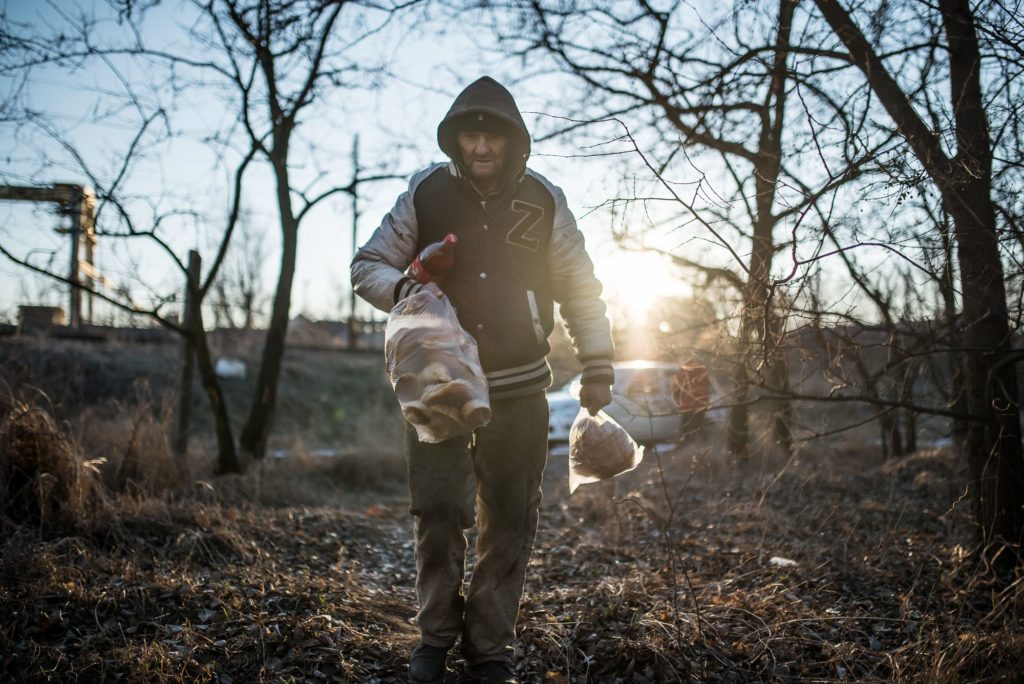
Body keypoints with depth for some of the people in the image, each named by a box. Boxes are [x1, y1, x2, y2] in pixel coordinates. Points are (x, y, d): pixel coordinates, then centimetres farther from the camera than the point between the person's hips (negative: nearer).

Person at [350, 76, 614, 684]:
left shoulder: (543, 200, -1)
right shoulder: (427, 192, -3)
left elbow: (580, 288, 7)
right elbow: (367, 266, 4)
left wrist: (598, 368, 2)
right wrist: (403, 287, -18)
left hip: (519, 388, 1)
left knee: (510, 522, 5)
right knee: (438, 510, -4)